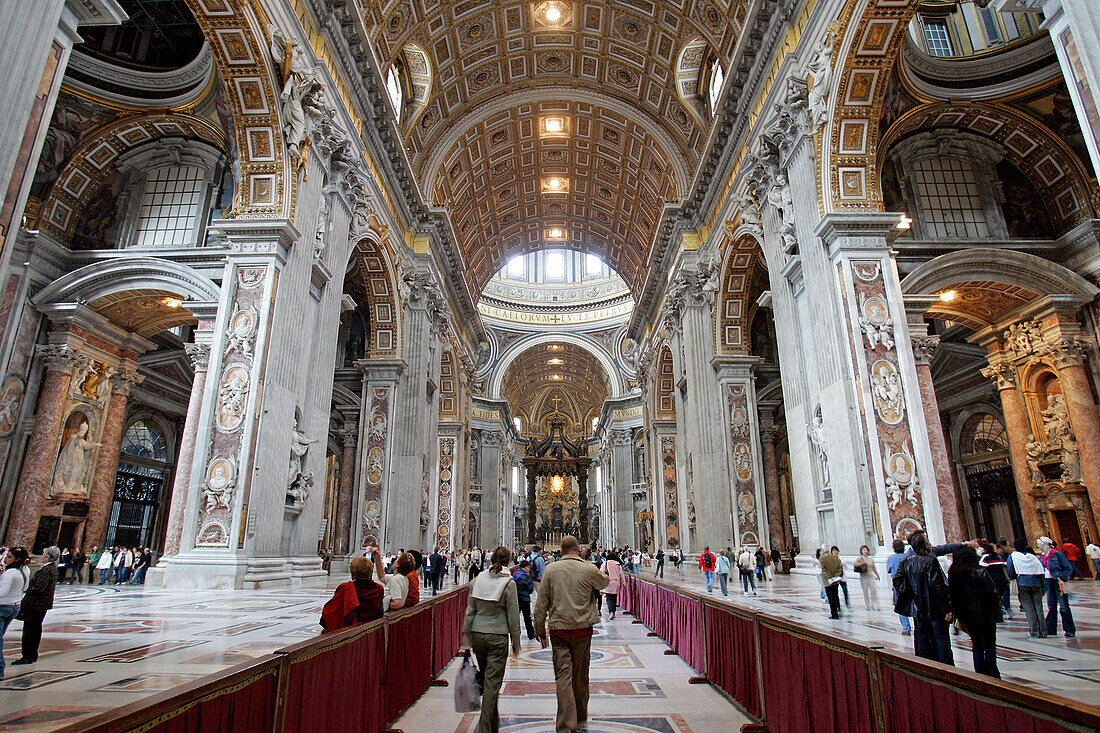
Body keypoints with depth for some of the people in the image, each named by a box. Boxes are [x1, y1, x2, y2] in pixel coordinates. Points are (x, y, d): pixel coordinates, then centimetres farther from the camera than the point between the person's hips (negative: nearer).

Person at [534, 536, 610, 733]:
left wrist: (540, 630, 7)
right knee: (580, 676, 15)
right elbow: (605, 582, 15)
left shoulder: (550, 569, -3)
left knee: (563, 675, 1)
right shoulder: (589, 569, -7)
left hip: (557, 629, 0)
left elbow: (541, 604, -1)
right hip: (582, 629, 0)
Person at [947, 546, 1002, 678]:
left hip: (967, 617, 4)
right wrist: (997, 611, 0)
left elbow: (951, 595, 3)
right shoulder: (980, 571, -13)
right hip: (986, 615, -4)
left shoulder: (953, 574, 0)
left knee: (977, 646, 15)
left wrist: (958, 616, 11)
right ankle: (992, 676, 7)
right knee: (990, 646, 7)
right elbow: (993, 592, -12)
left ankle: (980, 676, 17)